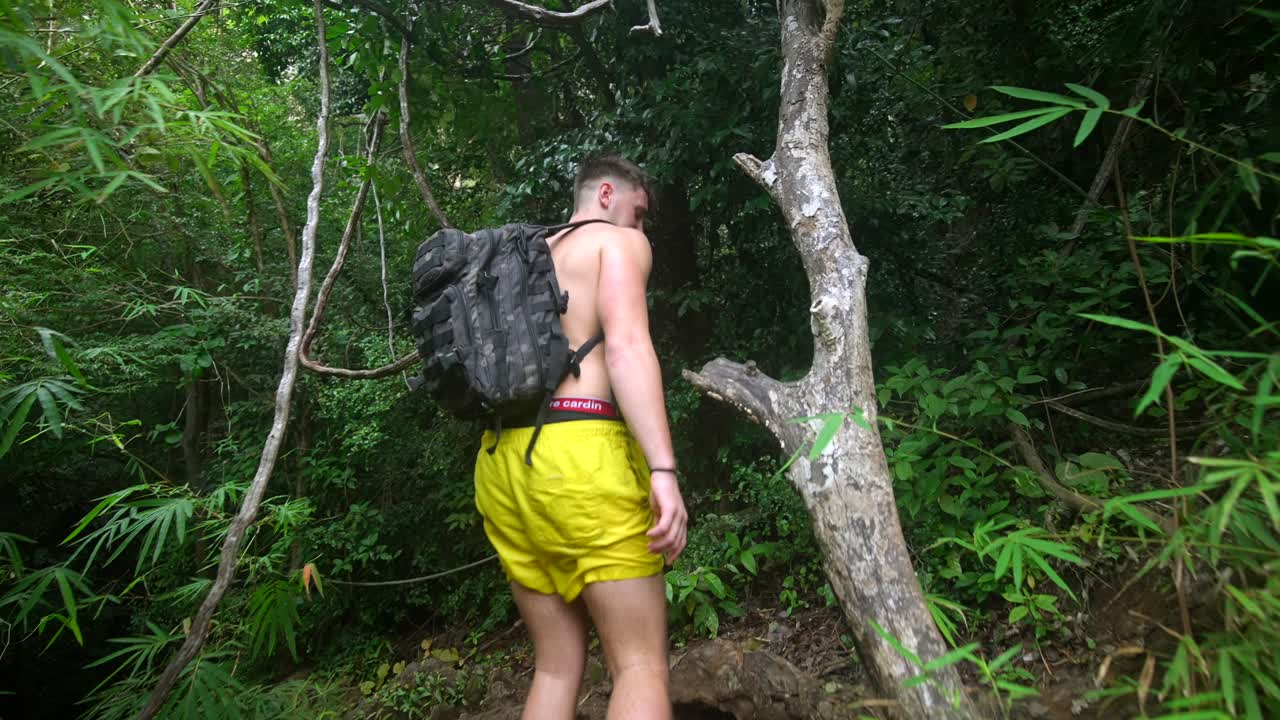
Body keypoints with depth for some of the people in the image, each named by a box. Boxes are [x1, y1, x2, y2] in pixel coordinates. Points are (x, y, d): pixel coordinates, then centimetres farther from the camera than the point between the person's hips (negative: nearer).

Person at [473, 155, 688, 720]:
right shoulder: (619, 242, 6)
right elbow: (626, 346, -13)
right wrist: (664, 471, -20)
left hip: (502, 460, 8)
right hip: (577, 452, -8)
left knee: (558, 663, 13)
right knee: (641, 665, -2)